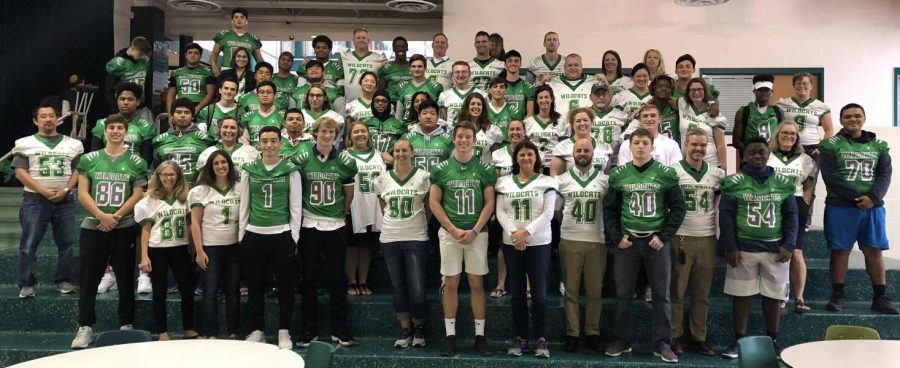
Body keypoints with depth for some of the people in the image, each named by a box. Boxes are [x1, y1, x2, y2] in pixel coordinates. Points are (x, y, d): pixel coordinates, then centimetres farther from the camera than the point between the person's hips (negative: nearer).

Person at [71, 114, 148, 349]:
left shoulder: (136, 162, 5)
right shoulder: (89, 159, 8)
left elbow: (138, 195, -1)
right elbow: (82, 193, 2)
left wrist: (116, 216, -12)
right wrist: (101, 215, -13)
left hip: (124, 228, -1)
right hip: (92, 226, 1)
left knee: (125, 279, 5)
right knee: (88, 279, 4)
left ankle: (126, 325, 14)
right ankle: (85, 327, 14)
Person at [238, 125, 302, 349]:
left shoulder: (291, 170, 0)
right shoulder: (249, 170, 6)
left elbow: (296, 206, 0)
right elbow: (244, 205, 9)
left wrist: (294, 236, -4)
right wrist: (241, 235, 5)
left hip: (282, 234, -2)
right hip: (253, 235, 2)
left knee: (285, 286, 4)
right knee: (255, 286, 8)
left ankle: (284, 331, 15)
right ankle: (257, 330, 21)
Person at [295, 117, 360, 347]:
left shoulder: (345, 162, 1)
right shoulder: (302, 160, 0)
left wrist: (340, 214, 11)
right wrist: (301, 213, 4)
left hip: (336, 226, 0)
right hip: (309, 225, 0)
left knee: (337, 278, 5)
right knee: (309, 278, 5)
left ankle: (340, 330, 15)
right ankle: (309, 328, 16)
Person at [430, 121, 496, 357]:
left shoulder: (484, 169, 3)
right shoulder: (441, 169, 3)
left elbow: (489, 203, 2)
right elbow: (434, 202, 1)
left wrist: (474, 231, -10)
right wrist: (453, 230, -8)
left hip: (477, 233, 0)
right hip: (449, 232, 0)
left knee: (477, 284, 4)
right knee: (451, 283, 4)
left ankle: (480, 335, 12)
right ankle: (450, 335, 12)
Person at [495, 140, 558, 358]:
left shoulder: (547, 182, 1)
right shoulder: (504, 182, 8)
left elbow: (548, 213, -7)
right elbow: (500, 212, 2)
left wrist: (526, 232, -16)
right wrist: (513, 233, -14)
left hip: (539, 243, -2)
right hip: (511, 244, 3)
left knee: (539, 293, -2)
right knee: (516, 293, 7)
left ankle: (541, 339, 9)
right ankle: (520, 338, 17)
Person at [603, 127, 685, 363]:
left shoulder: (666, 174, -2)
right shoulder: (619, 174, 3)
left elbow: (678, 208, -1)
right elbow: (609, 209, 7)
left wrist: (663, 237, -8)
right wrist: (617, 237, -3)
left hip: (656, 241, -1)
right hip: (627, 241, 1)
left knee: (661, 295, 5)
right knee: (623, 294, 7)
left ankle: (662, 343, 15)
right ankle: (622, 340, 20)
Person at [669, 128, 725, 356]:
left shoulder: (717, 174, 8)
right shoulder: (673, 172, -3)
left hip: (707, 240, 3)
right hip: (680, 239, -3)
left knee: (702, 294, 9)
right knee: (677, 292, 3)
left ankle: (699, 338, 19)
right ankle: (675, 337, 13)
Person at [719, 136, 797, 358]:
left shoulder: (783, 183, 6)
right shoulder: (734, 183, -2)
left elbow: (791, 216, 6)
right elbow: (726, 216, -4)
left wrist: (789, 245, -4)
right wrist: (730, 247, -9)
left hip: (775, 249, 2)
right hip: (743, 249, -2)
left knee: (773, 295, 9)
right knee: (741, 294, 3)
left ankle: (773, 340, 24)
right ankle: (739, 340, 14)